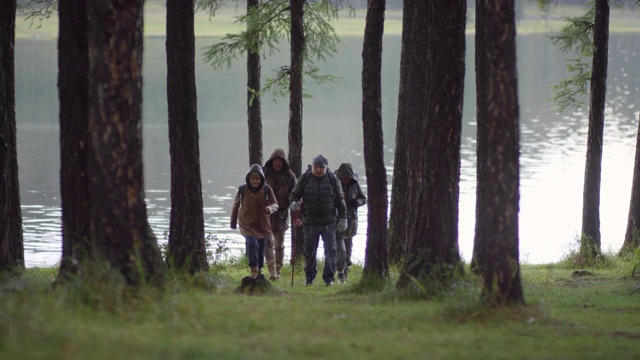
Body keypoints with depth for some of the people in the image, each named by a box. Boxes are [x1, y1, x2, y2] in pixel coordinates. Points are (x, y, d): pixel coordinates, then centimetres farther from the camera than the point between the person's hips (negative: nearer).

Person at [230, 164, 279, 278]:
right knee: (252, 244, -23)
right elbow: (236, 205, 9)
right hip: (247, 224, -2)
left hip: (263, 225, 2)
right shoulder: (242, 190, -5)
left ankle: (259, 270, 31)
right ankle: (253, 270, -19)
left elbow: (275, 204, -2)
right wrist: (233, 221, 17)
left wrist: (270, 208, -27)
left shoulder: (267, 190, -6)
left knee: (261, 249, 12)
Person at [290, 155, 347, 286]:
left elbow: (340, 200, 6)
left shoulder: (332, 179, 1)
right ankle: (309, 277, 18)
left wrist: (342, 218, 4)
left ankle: (329, 277, 2)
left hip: (329, 222, -1)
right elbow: (295, 194, 8)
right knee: (309, 251, 8)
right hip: (310, 222, 1)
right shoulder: (305, 178, 1)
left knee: (330, 251, -3)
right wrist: (294, 203, -15)